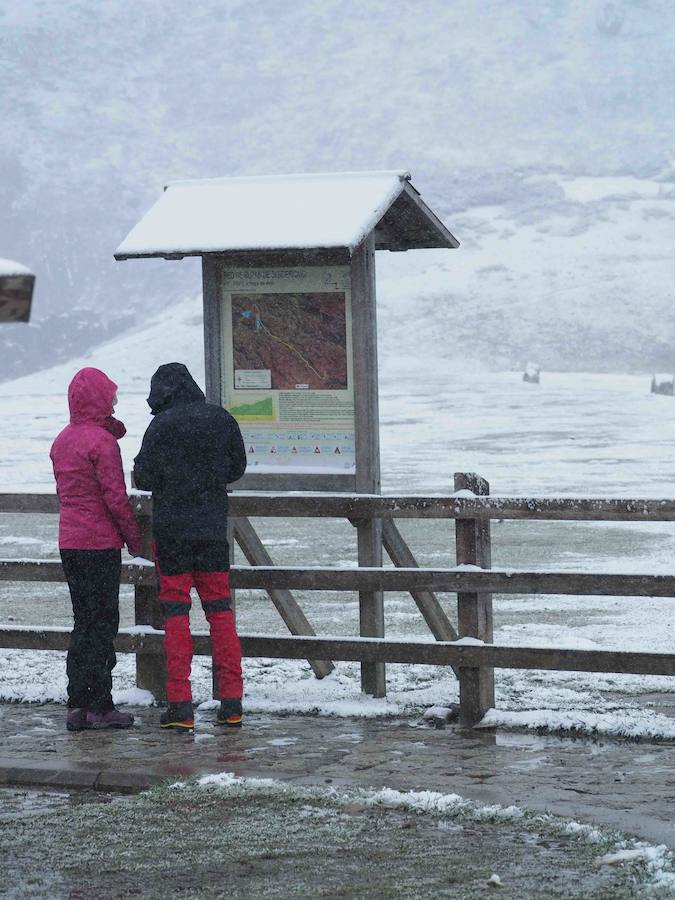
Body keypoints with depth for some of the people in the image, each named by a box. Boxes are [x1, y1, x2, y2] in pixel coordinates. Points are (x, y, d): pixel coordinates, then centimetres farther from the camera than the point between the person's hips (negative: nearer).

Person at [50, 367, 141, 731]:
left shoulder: (61, 441, 11)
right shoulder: (102, 440, -13)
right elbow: (115, 496, -15)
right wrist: (134, 538, -6)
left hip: (69, 542, 7)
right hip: (101, 543, -7)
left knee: (83, 622, 13)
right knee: (103, 623, -2)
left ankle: (77, 704, 11)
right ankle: (100, 706, -1)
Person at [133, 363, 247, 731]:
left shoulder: (162, 426, -11)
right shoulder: (222, 420, 3)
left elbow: (143, 476, -10)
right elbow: (237, 468, 12)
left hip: (172, 528, -4)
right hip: (214, 526, 4)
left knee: (175, 611, 1)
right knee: (219, 608, 10)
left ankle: (180, 705, -2)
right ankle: (232, 703, 8)